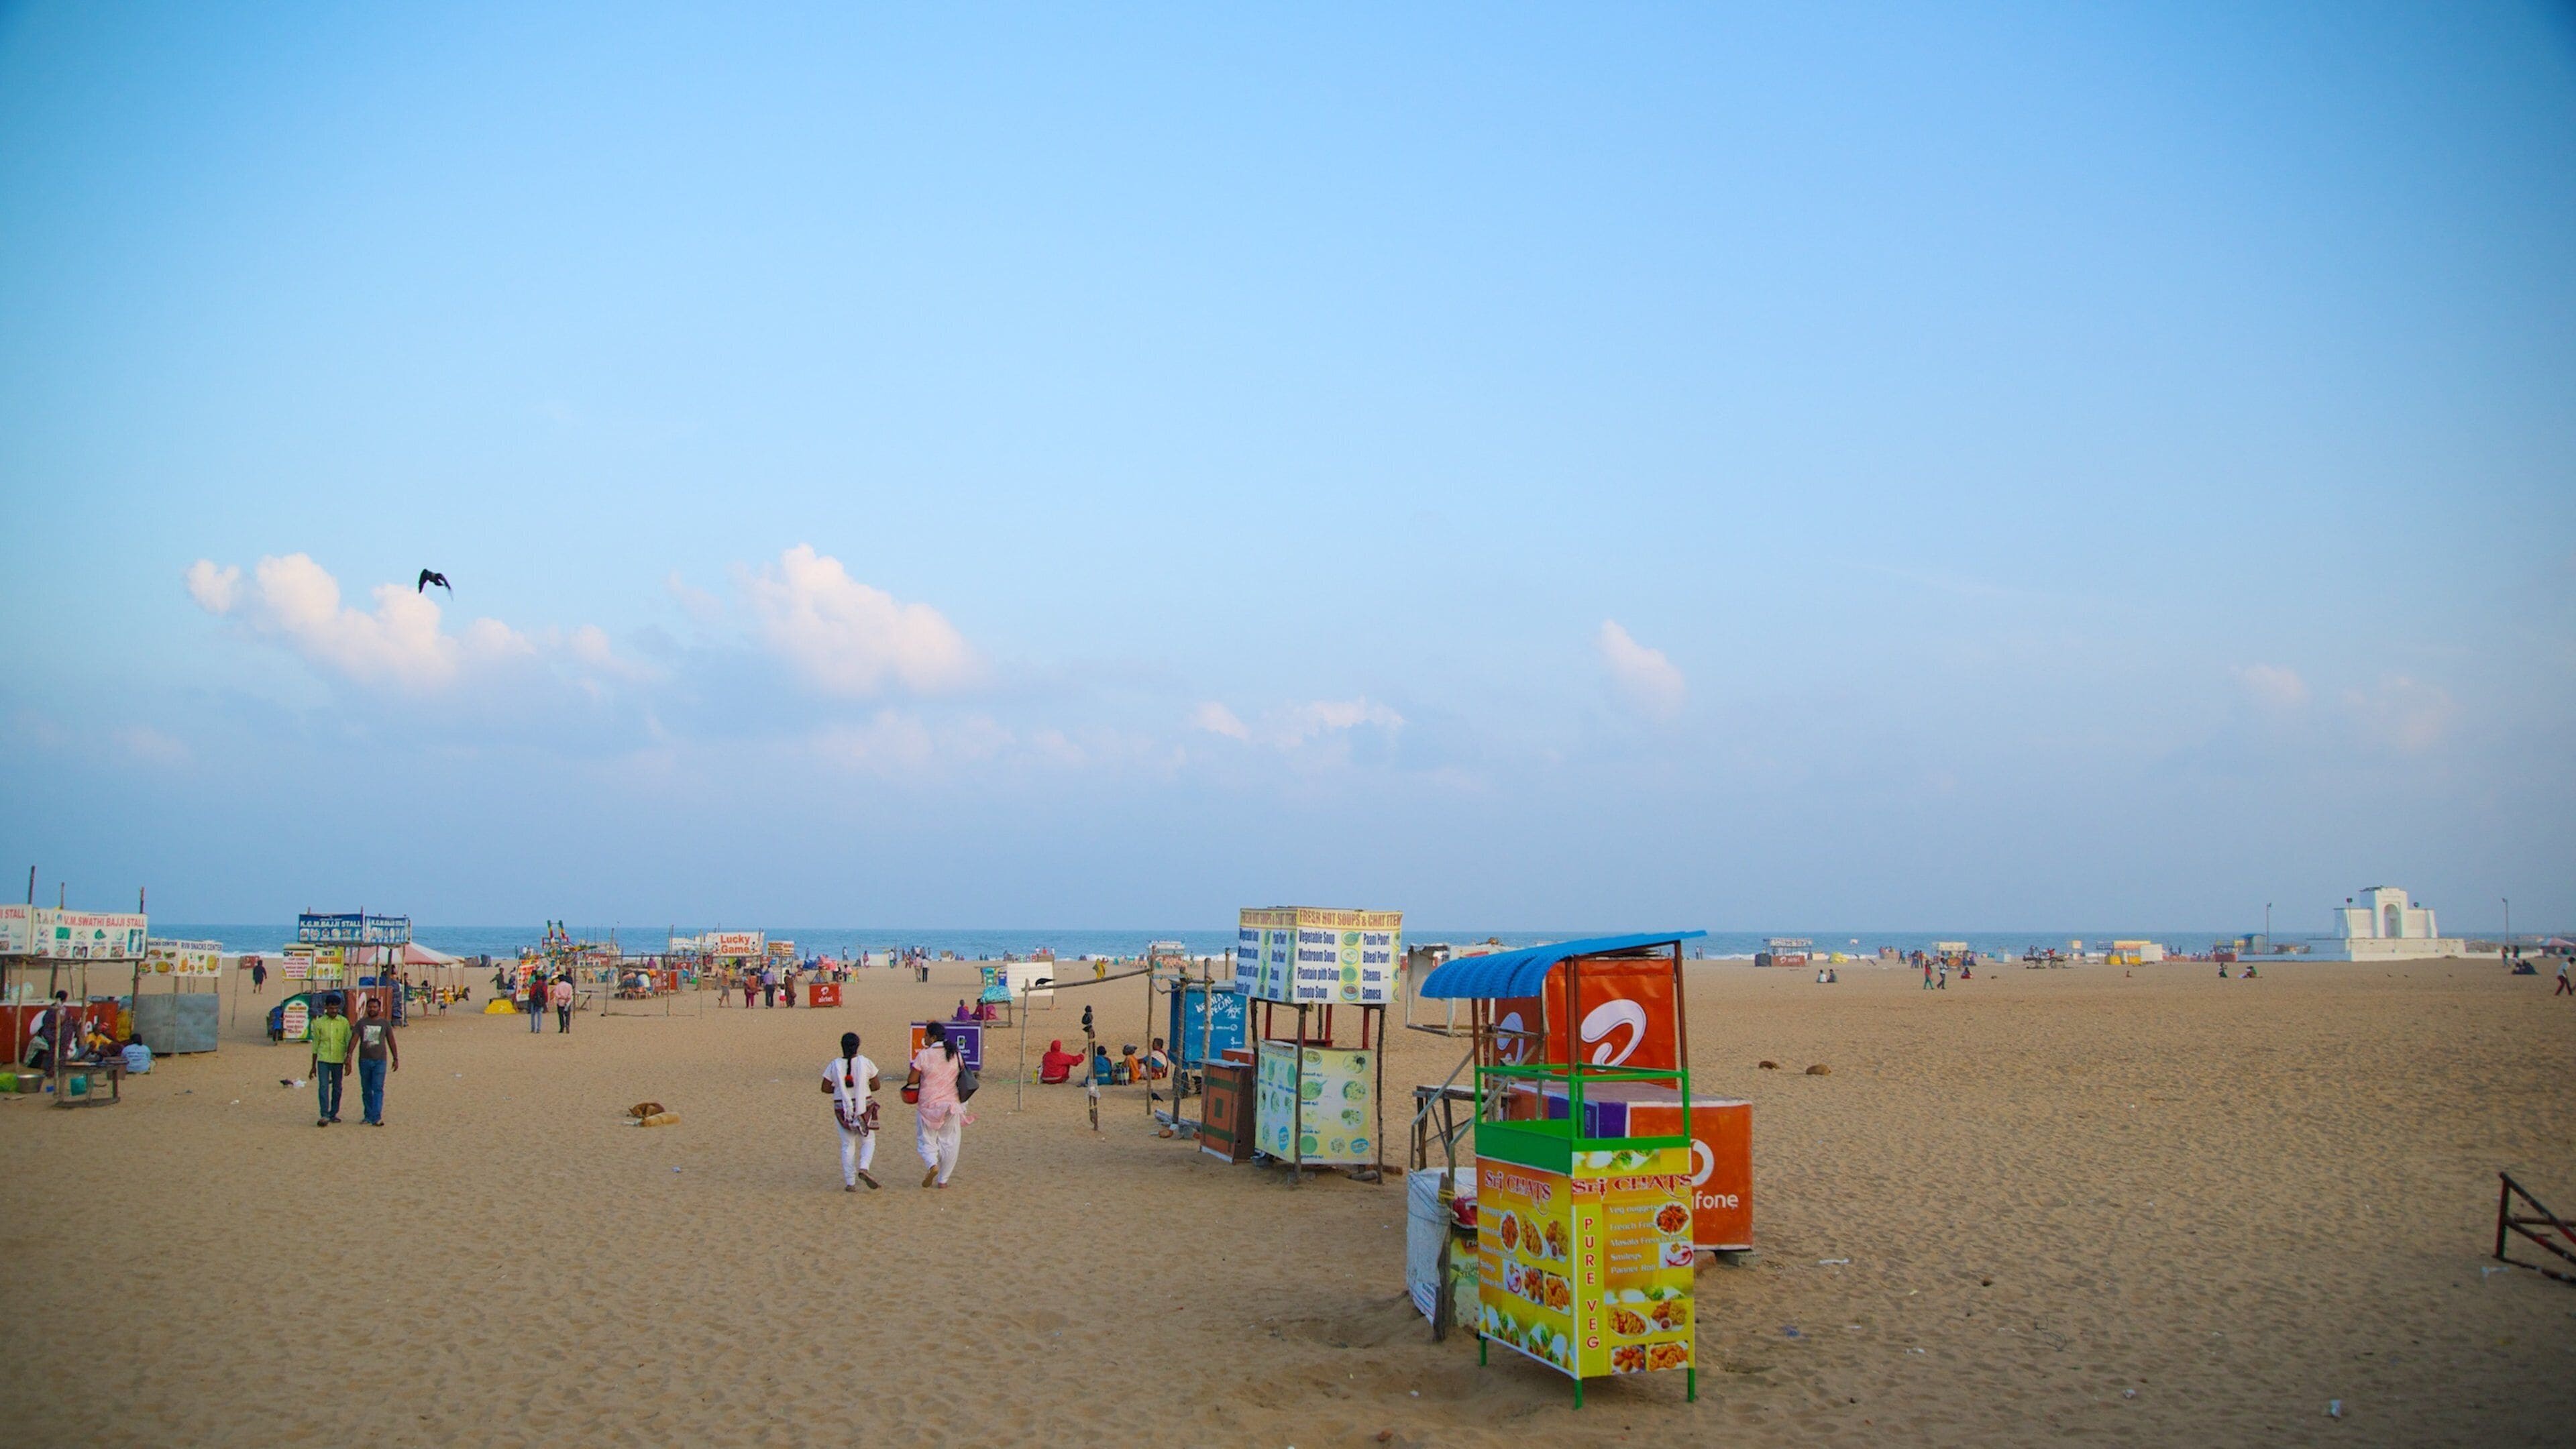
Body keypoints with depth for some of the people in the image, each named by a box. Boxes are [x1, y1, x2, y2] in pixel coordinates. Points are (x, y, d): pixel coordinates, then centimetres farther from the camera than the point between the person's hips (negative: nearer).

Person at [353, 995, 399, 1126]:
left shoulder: (385, 1023, 6)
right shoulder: (361, 1023, 6)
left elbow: (391, 1042, 10)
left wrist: (396, 1059, 8)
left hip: (380, 1061, -2)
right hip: (364, 1060, 2)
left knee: (378, 1089, -11)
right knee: (366, 1090, 9)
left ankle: (376, 1118, -16)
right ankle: (368, 1116, 19)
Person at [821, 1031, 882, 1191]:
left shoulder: (834, 1065, -5)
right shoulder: (865, 1063, -7)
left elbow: (825, 1088, -1)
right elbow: (876, 1086, -2)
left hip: (842, 1109, 1)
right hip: (864, 1106, -1)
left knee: (847, 1145, 10)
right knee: (868, 1141, 13)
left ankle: (850, 1183, 8)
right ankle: (863, 1169, -12)